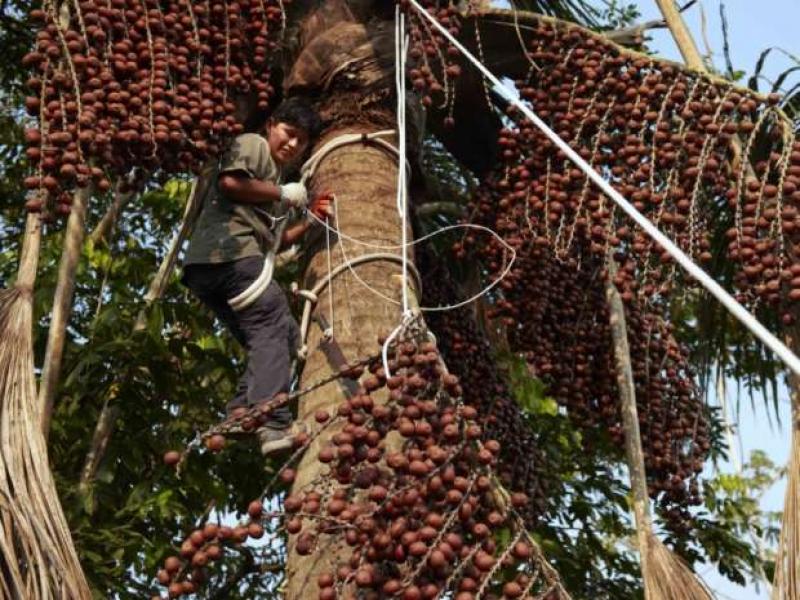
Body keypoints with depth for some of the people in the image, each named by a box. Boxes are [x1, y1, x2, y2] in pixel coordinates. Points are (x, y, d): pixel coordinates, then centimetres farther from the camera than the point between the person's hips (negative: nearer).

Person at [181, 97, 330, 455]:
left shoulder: (276, 176, 35)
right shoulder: (253, 144, 8)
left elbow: (274, 240, 32)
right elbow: (229, 182, -12)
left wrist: (309, 221, 20)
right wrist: (281, 194, -2)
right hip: (231, 254, -10)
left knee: (274, 337, 7)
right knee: (275, 330, -17)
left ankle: (241, 413, -10)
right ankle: (273, 425, -31)